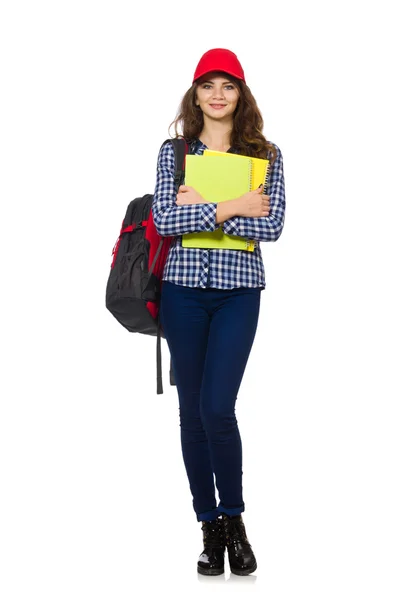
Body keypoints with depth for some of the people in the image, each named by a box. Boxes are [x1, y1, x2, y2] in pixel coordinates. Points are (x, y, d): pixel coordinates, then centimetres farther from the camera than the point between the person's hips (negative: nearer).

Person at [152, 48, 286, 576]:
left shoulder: (265, 154, 4)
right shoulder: (173, 151, 5)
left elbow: (273, 225, -8)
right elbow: (163, 220, -8)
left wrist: (200, 209, -10)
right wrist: (230, 209, -13)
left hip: (238, 291, -1)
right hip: (183, 289, 2)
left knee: (218, 407, -12)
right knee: (192, 408, 6)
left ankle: (233, 518, 10)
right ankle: (210, 525, 19)